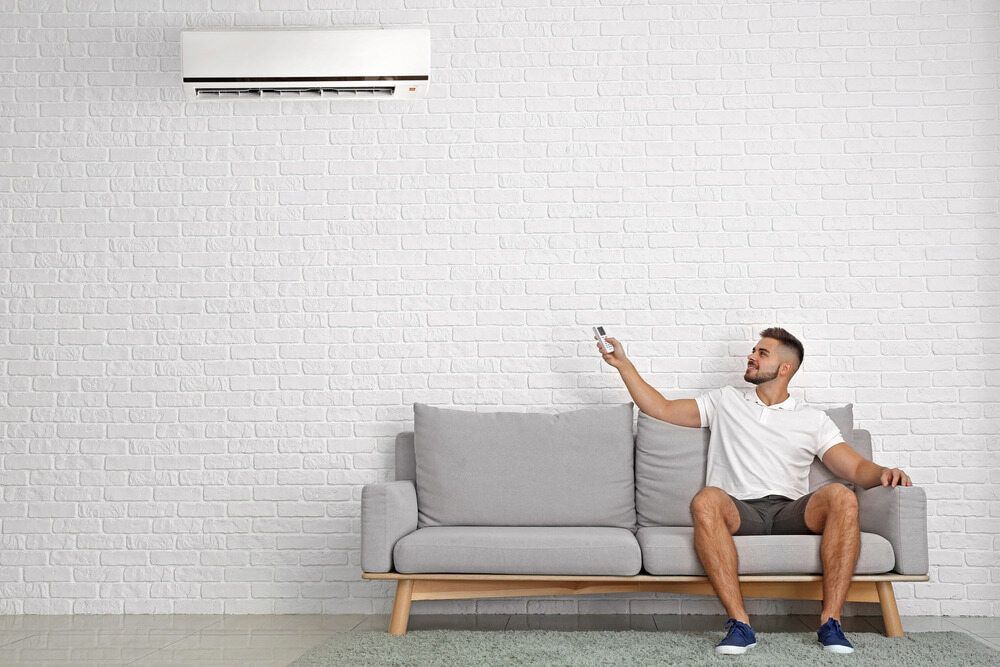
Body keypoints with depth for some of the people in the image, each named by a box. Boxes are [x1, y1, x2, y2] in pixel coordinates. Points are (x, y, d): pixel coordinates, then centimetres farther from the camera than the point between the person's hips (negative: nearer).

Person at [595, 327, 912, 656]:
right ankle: (740, 623, -35)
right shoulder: (725, 401, 24)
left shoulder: (813, 420, 21)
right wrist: (623, 364, 22)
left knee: (840, 496, -31)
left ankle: (830, 622, -29)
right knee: (705, 500, -35)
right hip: (739, 511, 0)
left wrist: (883, 473, -11)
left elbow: (857, 468, 12)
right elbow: (661, 409, 25)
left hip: (791, 512, 1)